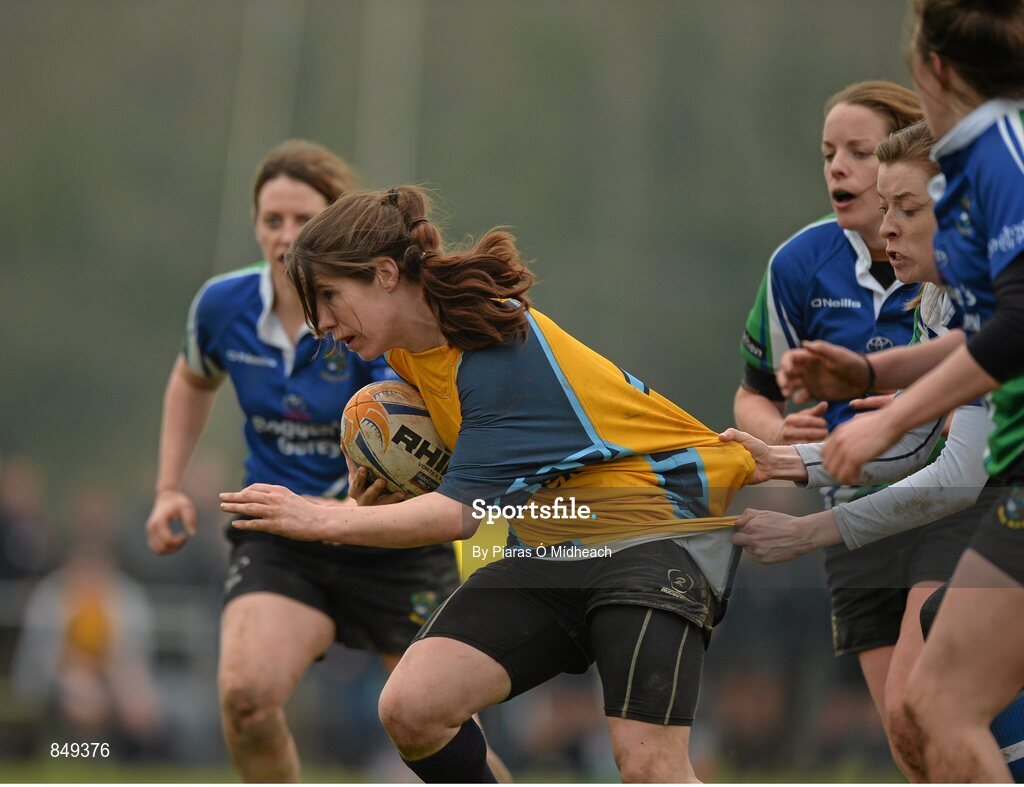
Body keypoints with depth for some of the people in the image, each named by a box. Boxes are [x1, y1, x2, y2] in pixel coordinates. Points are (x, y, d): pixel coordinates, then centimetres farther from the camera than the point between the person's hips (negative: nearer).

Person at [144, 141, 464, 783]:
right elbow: (193, 380, 18)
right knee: (245, 691, -25)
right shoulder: (223, 307, -6)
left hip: (397, 546, -2)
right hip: (279, 544, 3)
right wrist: (170, 489, 9)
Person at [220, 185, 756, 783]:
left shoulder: (503, 347, -22)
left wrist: (323, 521, -22)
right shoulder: (410, 341, 5)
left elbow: (462, 513, -25)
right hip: (552, 543, 8)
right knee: (411, 707, -13)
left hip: (654, 526, -8)